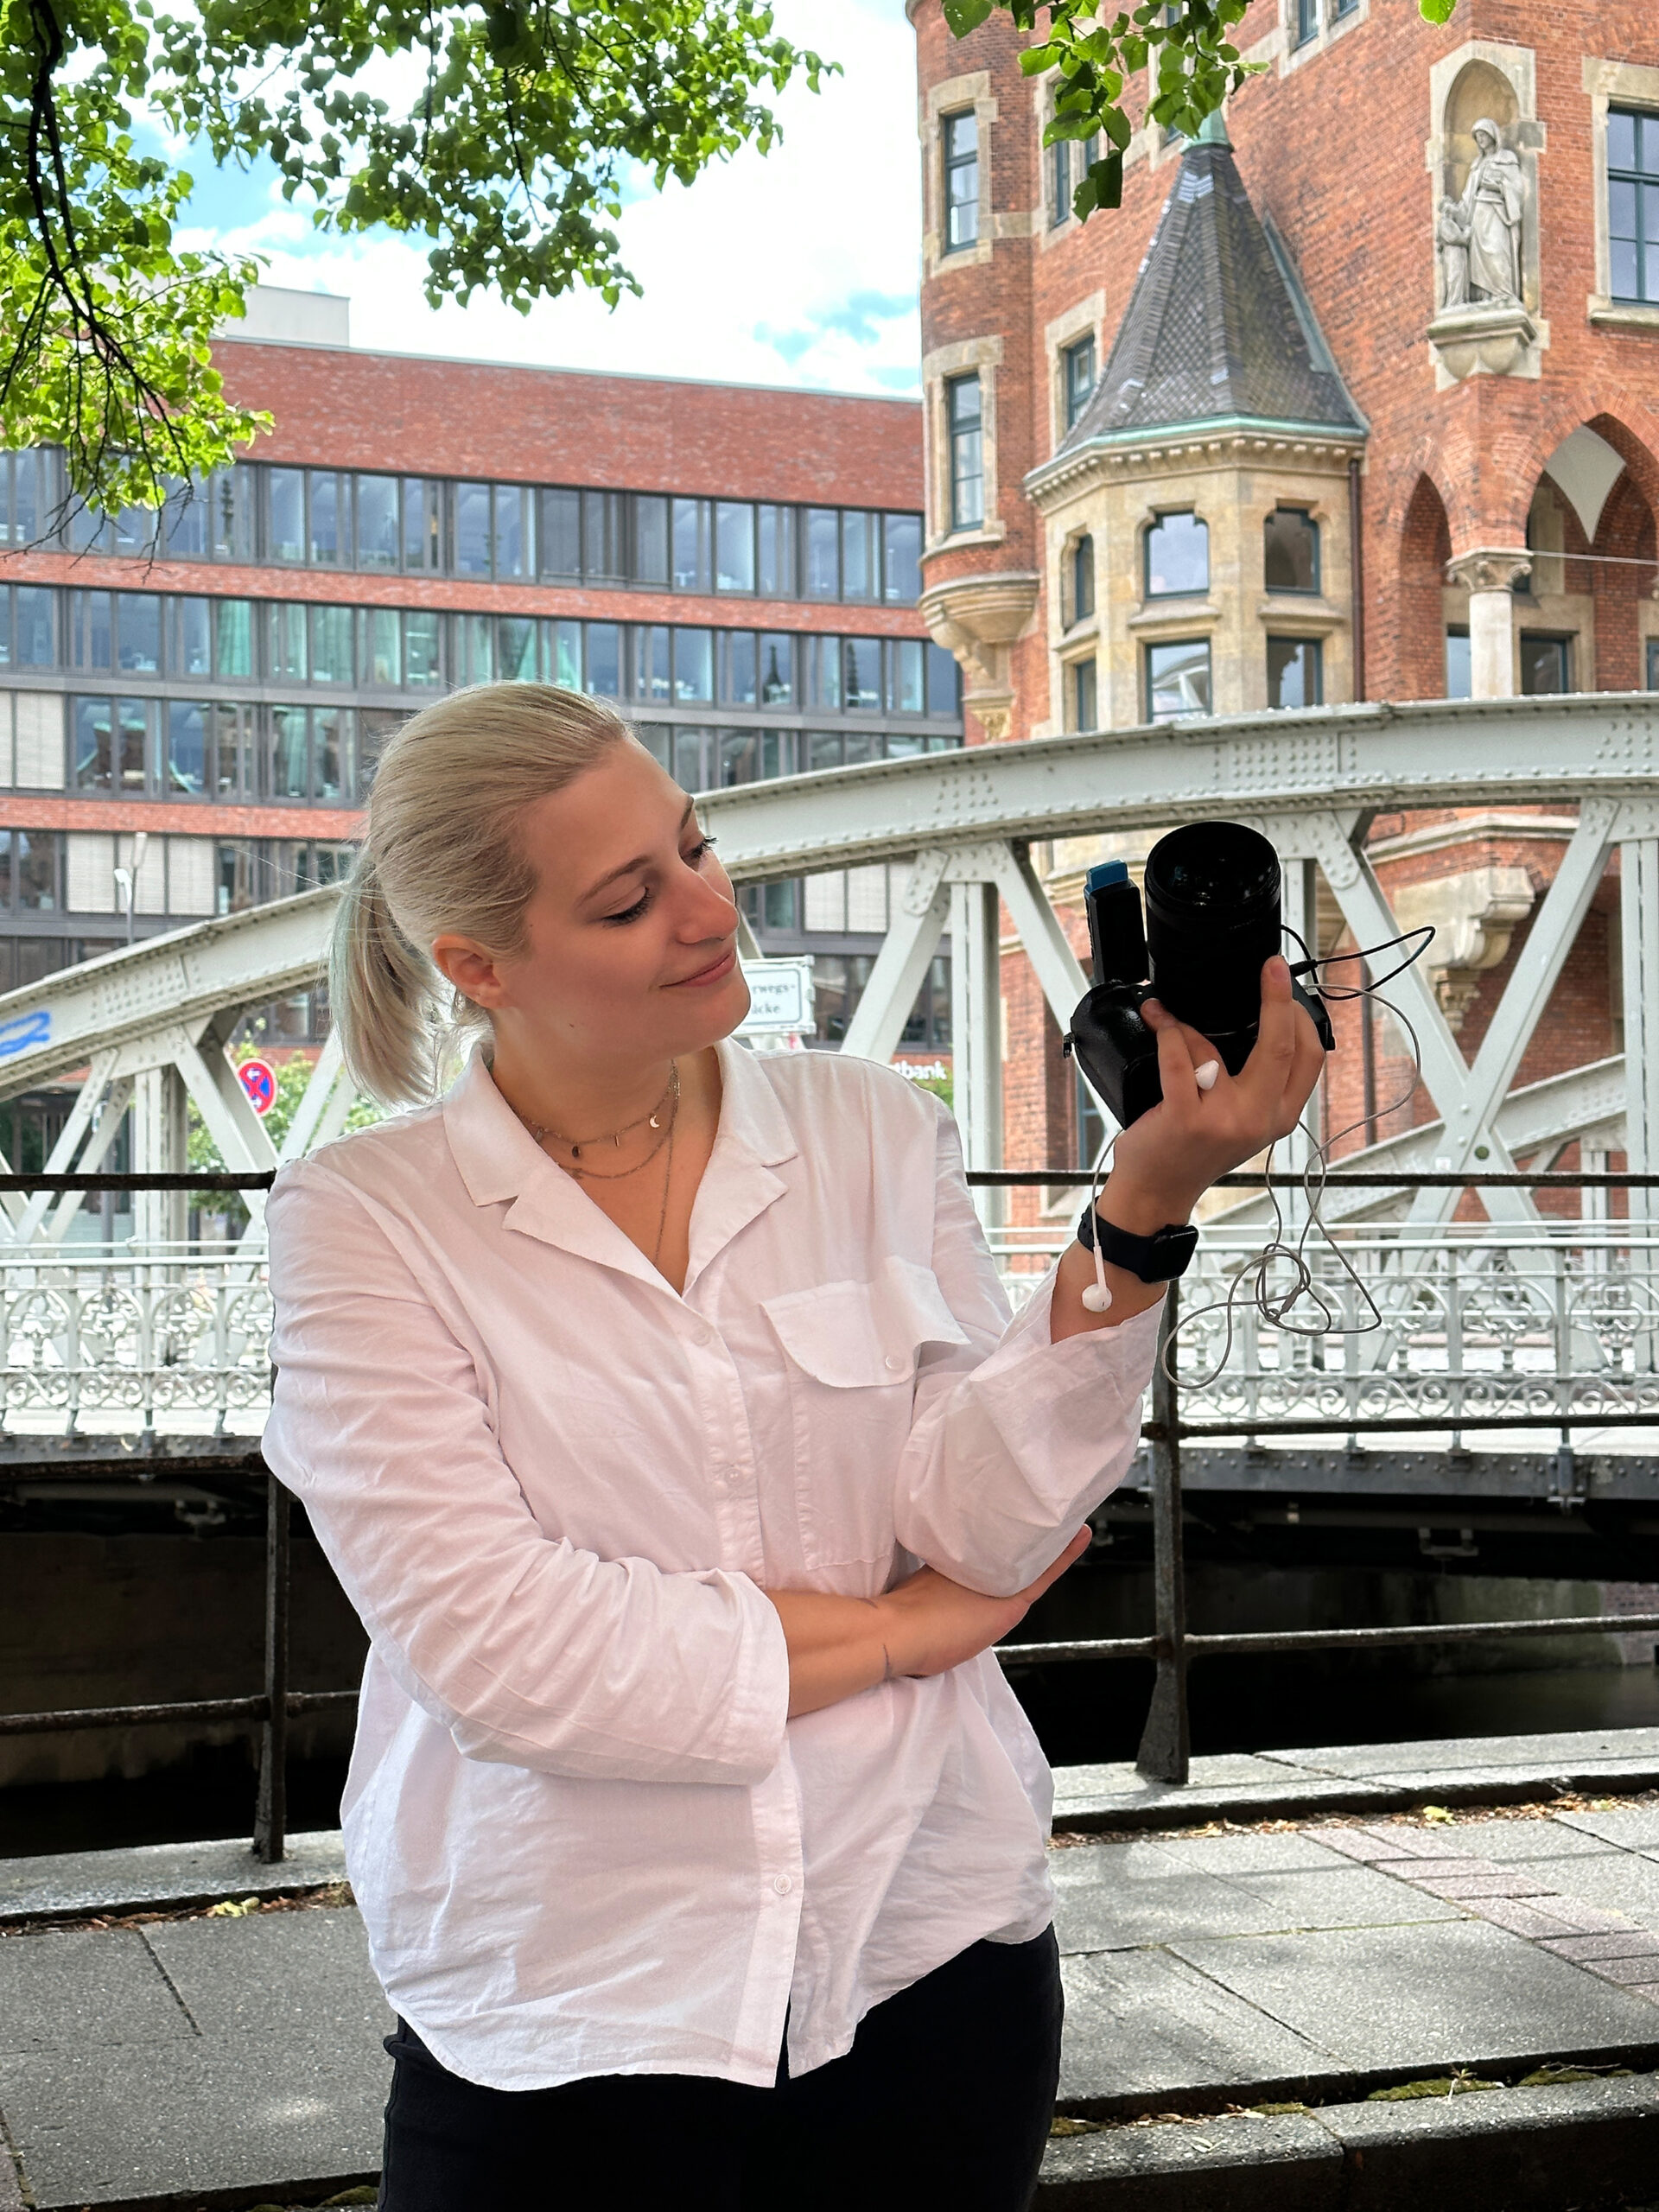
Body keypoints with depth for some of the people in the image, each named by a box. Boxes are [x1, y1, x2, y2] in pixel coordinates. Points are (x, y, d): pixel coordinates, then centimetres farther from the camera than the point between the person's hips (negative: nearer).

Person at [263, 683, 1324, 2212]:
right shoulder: (360, 1221, -8)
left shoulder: (875, 1133, 0)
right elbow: (495, 1650, -16)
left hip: (931, 1962, 3)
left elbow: (984, 1524, -7)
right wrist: (909, 1628, -8)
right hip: (565, 2018, -2)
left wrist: (1145, 1206, -19)